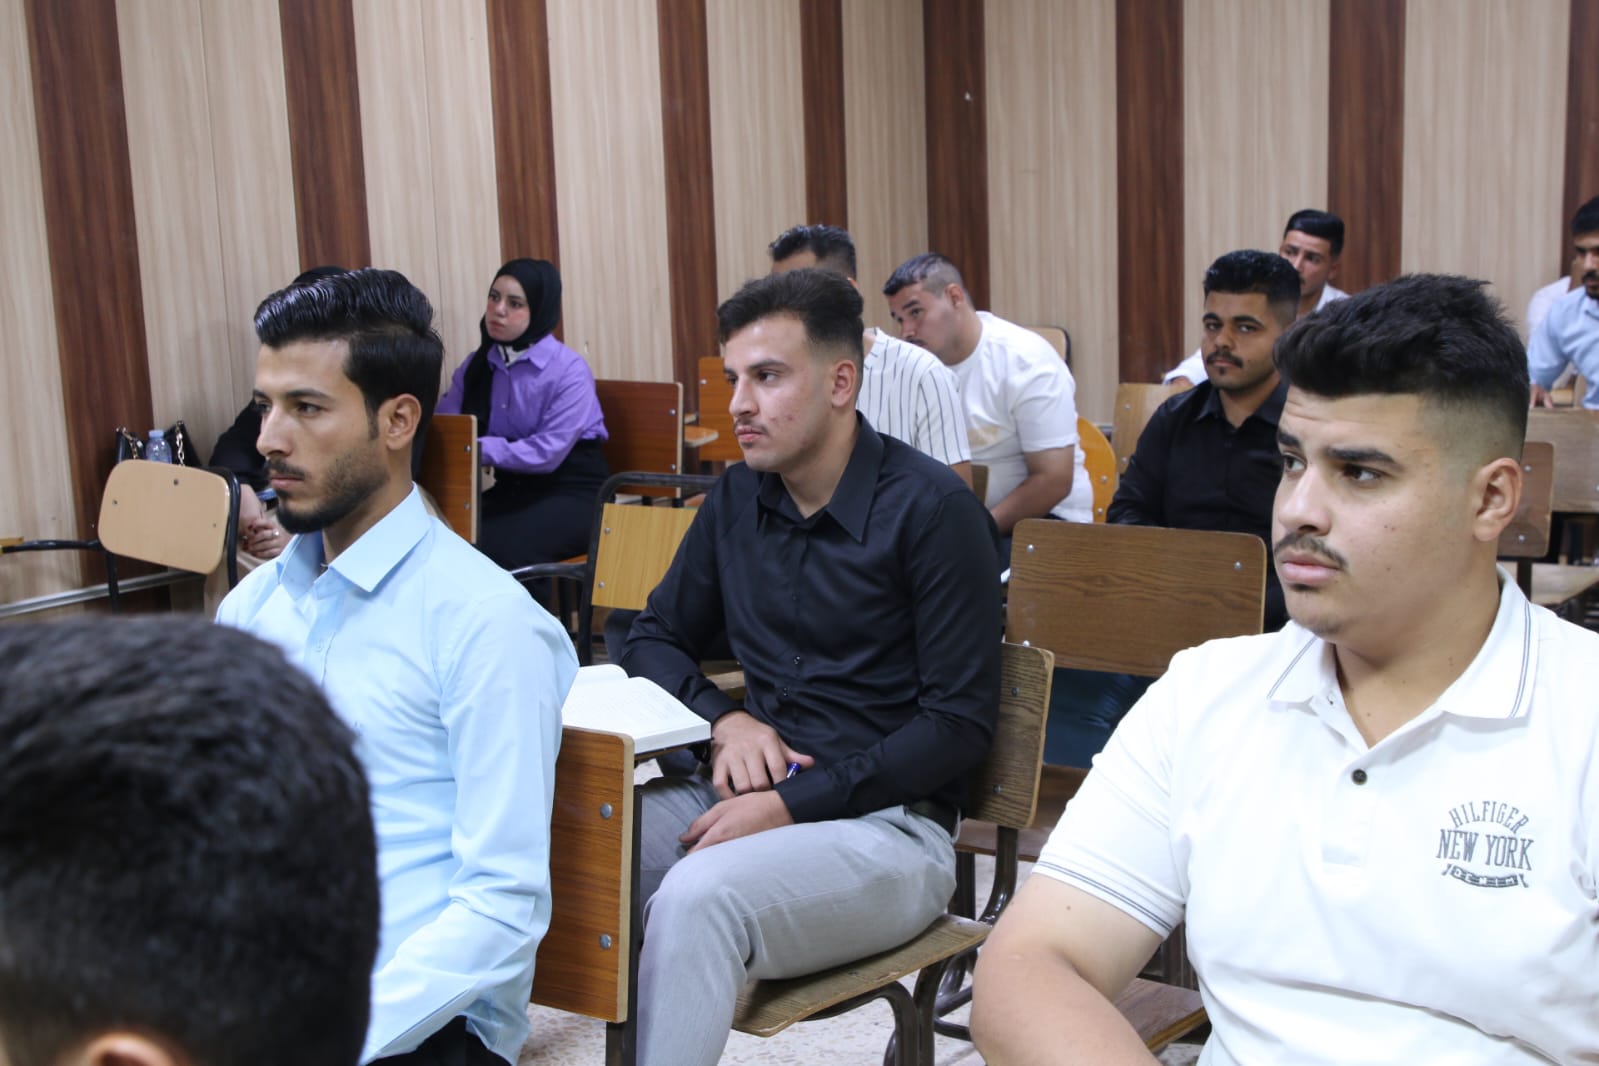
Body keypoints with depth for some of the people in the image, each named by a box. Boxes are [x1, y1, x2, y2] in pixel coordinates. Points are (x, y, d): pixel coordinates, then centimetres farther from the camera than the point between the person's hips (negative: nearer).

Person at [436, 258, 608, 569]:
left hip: (572, 491, -5)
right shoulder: (476, 365, 8)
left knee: (492, 549, -30)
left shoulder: (569, 370, -13)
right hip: (512, 487, 5)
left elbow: (548, 452, -20)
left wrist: (480, 450, -26)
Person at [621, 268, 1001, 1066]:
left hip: (888, 822, -5)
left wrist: (793, 805, -18)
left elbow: (960, 724, -11)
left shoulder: (931, 508, -9)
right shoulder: (738, 498, 10)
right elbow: (654, 639, 19)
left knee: (698, 895, -35)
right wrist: (724, 719, -3)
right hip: (752, 792, 6)